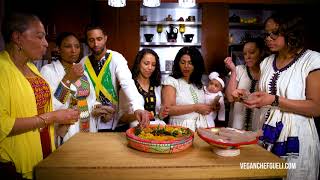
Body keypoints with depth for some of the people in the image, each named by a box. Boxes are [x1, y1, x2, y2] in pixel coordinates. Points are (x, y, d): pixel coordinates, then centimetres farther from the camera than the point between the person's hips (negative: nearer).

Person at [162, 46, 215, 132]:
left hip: (201, 126, 5)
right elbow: (167, 109, -13)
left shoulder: (199, 84, 17)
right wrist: (195, 107, -12)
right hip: (181, 127, -5)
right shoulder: (170, 81, -2)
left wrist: (212, 107, 6)